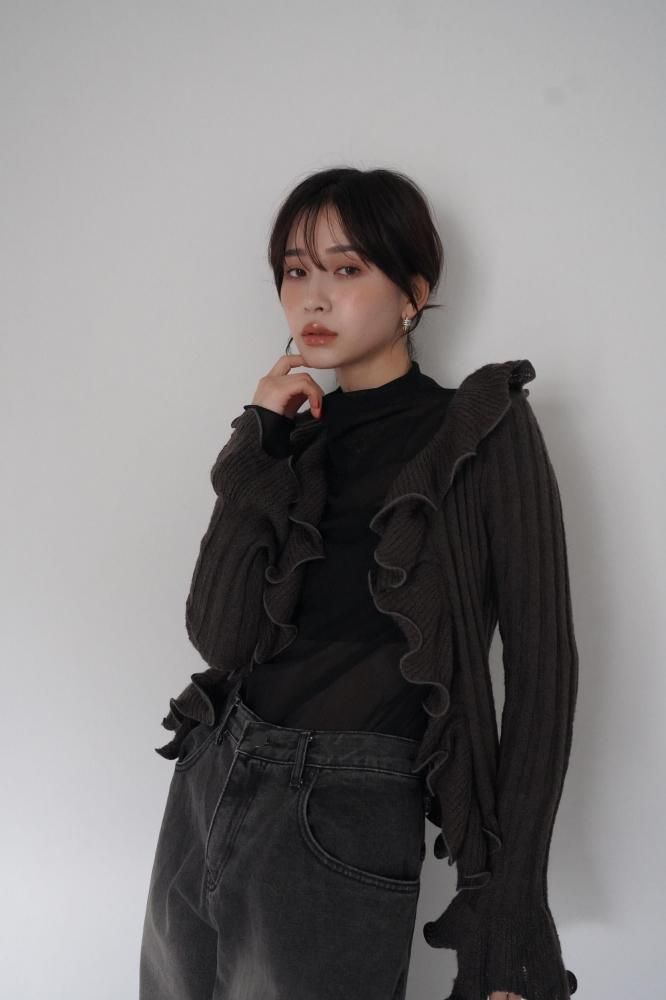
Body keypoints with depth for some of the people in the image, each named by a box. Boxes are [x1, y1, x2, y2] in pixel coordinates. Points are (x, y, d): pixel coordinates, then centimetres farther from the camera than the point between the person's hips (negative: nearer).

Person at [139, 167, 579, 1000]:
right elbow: (219, 636, -6)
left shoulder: (483, 432, -8)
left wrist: (511, 909, -13)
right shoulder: (295, 437, 6)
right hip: (208, 784, 5)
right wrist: (258, 449, -11)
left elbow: (541, 664, -10)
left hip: (344, 820, -5)